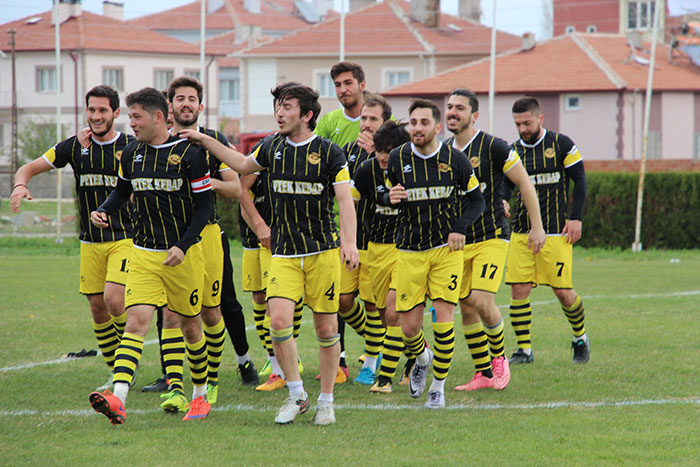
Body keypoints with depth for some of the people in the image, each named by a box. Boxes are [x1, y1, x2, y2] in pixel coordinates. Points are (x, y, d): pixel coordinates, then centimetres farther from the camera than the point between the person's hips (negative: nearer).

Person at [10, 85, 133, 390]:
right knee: (97, 308, 4)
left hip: (125, 239, -4)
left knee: (114, 300, -20)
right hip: (90, 242, 4)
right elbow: (30, 168, 3)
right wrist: (20, 185, -18)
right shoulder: (76, 147, 3)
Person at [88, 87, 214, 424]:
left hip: (184, 254, -3)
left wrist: (183, 247, -16)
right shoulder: (131, 154, 5)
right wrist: (103, 211, 2)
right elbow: (122, 190, 23)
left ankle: (200, 395, 30)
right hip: (143, 255, 3)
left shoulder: (190, 153, -9)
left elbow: (205, 206, -6)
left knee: (190, 326, 10)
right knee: (135, 321, -14)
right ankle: (118, 399, -29)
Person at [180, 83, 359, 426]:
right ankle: (296, 394, 1)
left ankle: (326, 401, 15)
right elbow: (243, 165, 25)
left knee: (326, 329, 1)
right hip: (283, 253, 3)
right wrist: (205, 141, 19)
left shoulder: (329, 152, -5)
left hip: (323, 252, -3)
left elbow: (345, 199, -11)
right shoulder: (273, 148, 8)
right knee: (278, 321, -14)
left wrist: (349, 242, -24)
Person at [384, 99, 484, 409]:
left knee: (443, 317, -11)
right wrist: (390, 197, -13)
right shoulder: (398, 158, -2)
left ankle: (438, 386, 4)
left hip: (446, 247, -1)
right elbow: (389, 194, 12)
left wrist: (460, 228, -10)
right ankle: (421, 358, 35)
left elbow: (476, 200, 6)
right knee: (409, 326, 0)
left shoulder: (454, 160, -5)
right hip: (409, 251, 1)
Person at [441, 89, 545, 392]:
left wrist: (537, 227, -5)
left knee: (481, 300, -18)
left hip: (492, 238, -6)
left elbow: (524, 183, -5)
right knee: (466, 306, 3)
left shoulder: (493, 147, -11)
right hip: (458, 240, 6)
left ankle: (499, 357, 7)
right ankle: (484, 374, 14)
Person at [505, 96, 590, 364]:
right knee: (518, 289, -6)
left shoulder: (561, 145, -1)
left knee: (563, 291, -3)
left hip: (556, 232, -3)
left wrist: (576, 218, -5)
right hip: (521, 232, 3)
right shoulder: (513, 151, 8)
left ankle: (580, 338, 22)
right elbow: (505, 184, 9)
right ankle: (524, 350, 2)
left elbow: (580, 181, 3)